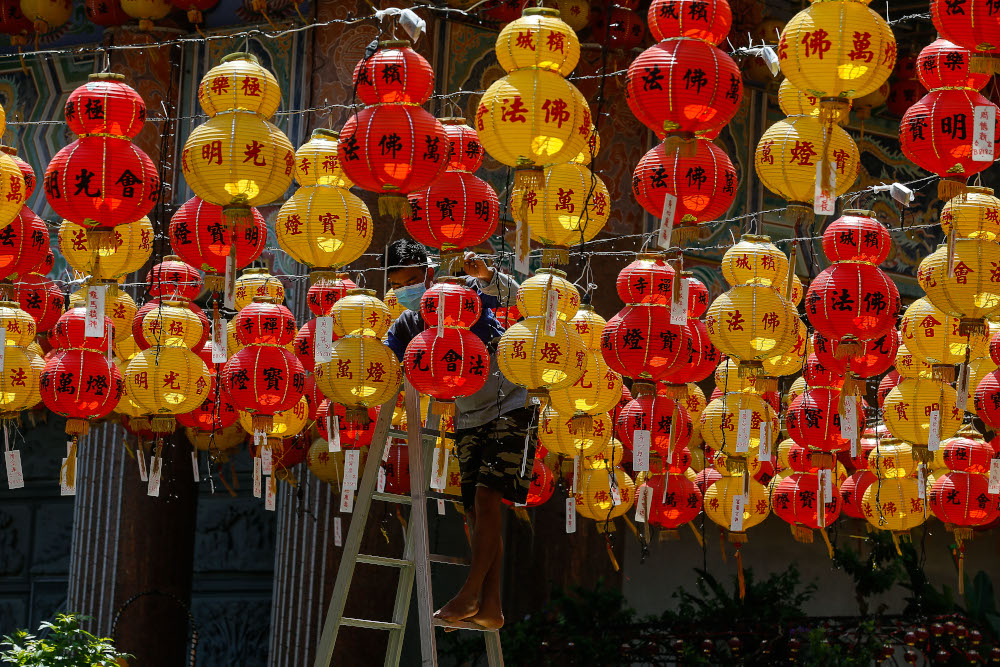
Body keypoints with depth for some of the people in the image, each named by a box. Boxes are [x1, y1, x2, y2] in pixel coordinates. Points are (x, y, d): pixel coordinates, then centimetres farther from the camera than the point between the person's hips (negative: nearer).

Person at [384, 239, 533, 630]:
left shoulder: (465, 290, -11)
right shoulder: (405, 328, 3)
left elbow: (513, 296, -26)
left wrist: (486, 275, -46)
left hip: (509, 407, -6)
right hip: (468, 419, 6)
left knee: (486, 494, -18)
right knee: (476, 510, 1)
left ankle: (471, 594, -17)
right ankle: (489, 608, -1)